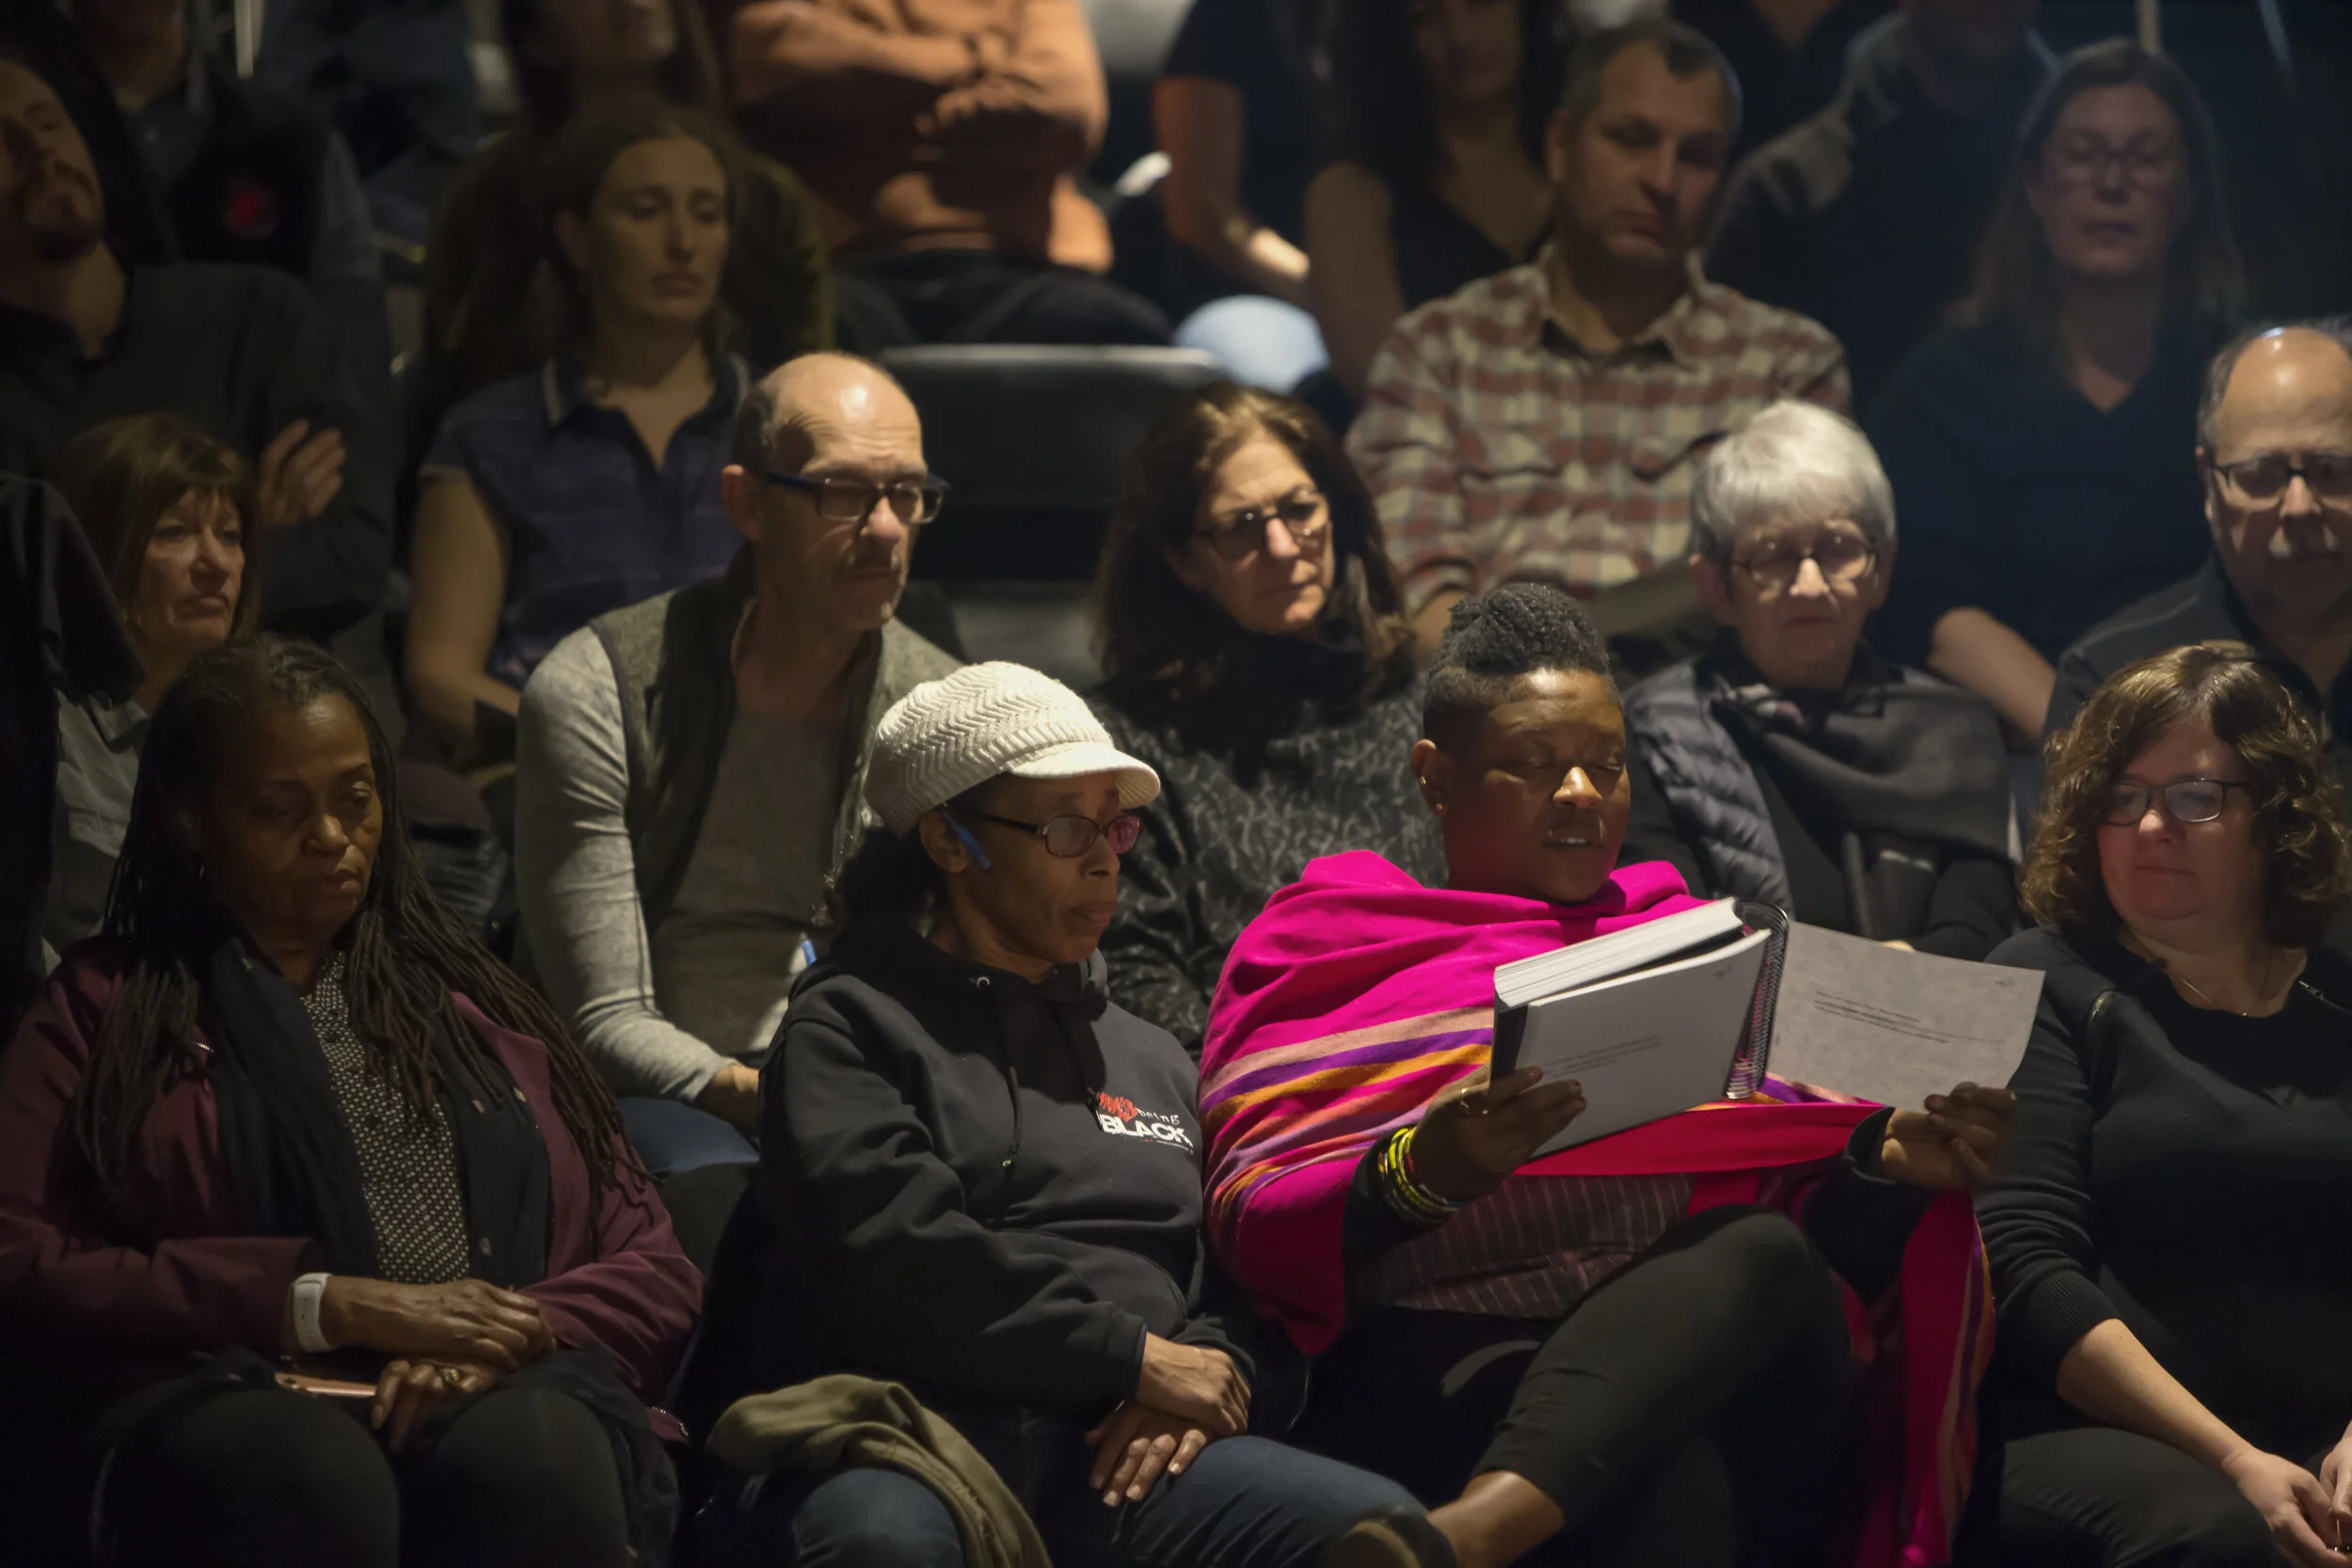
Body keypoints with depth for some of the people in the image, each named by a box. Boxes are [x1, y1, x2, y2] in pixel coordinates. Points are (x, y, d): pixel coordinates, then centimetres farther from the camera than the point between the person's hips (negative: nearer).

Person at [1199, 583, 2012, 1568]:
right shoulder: (1329, 946, 17)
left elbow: (1789, 1188, 22)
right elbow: (1251, 1223, 3)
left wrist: (1891, 1160, -1)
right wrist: (1420, 1174, -18)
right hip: (1451, 1365, -4)